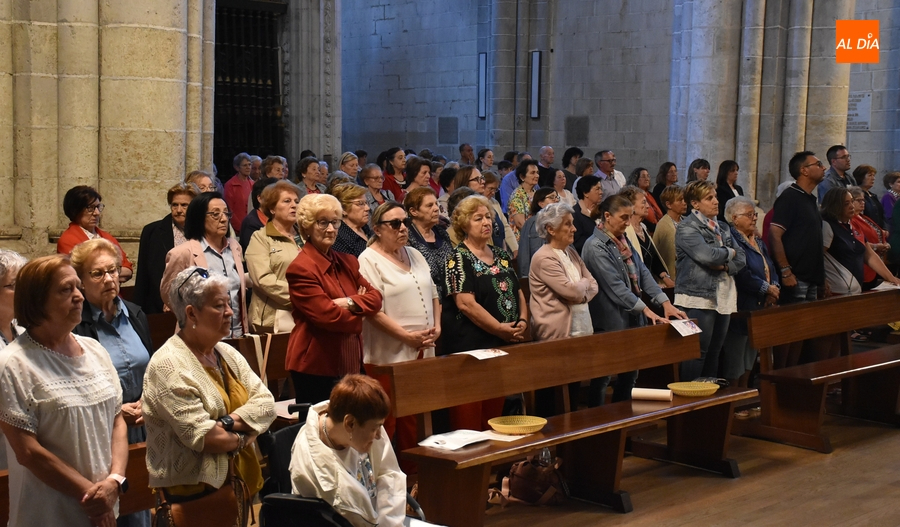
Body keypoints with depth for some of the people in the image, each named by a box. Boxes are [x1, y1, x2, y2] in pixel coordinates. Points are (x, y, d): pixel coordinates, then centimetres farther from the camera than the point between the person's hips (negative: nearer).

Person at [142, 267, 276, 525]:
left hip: (239, 483, 8)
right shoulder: (168, 366, -16)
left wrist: (229, 422, -18)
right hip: (193, 493, -8)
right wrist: (245, 434, -8)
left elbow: (266, 403, -2)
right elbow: (203, 438, -23)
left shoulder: (228, 354, 9)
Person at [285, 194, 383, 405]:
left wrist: (350, 303, -14)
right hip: (315, 366, -7)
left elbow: (375, 297, 6)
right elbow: (329, 316, -18)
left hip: (350, 362, 7)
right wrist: (359, 307, -1)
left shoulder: (347, 262, 12)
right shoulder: (300, 269, -13)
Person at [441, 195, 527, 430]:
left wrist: (522, 321, -1)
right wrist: (500, 328, -15)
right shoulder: (459, 258, -7)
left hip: (503, 346, 7)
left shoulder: (501, 256, 15)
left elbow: (518, 292, 18)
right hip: (469, 346, -7)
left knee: (494, 417, 11)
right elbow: (466, 304, -16)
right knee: (469, 421, -7)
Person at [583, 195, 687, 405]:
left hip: (631, 319, 9)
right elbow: (615, 286, -22)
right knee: (601, 380, 1)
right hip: (609, 323, -8)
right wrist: (645, 310, -27)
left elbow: (642, 272, 7)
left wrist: (665, 303, -4)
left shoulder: (623, 240, 12)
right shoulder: (595, 246, -15)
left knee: (629, 376, 14)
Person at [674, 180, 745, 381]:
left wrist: (725, 266, -8)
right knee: (698, 353, -7)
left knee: (714, 352, 10)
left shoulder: (722, 228, 18)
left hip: (724, 297, 7)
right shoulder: (687, 228, -7)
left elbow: (741, 258, 13)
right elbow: (707, 255, -21)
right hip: (698, 296, -7)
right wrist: (729, 253, -2)